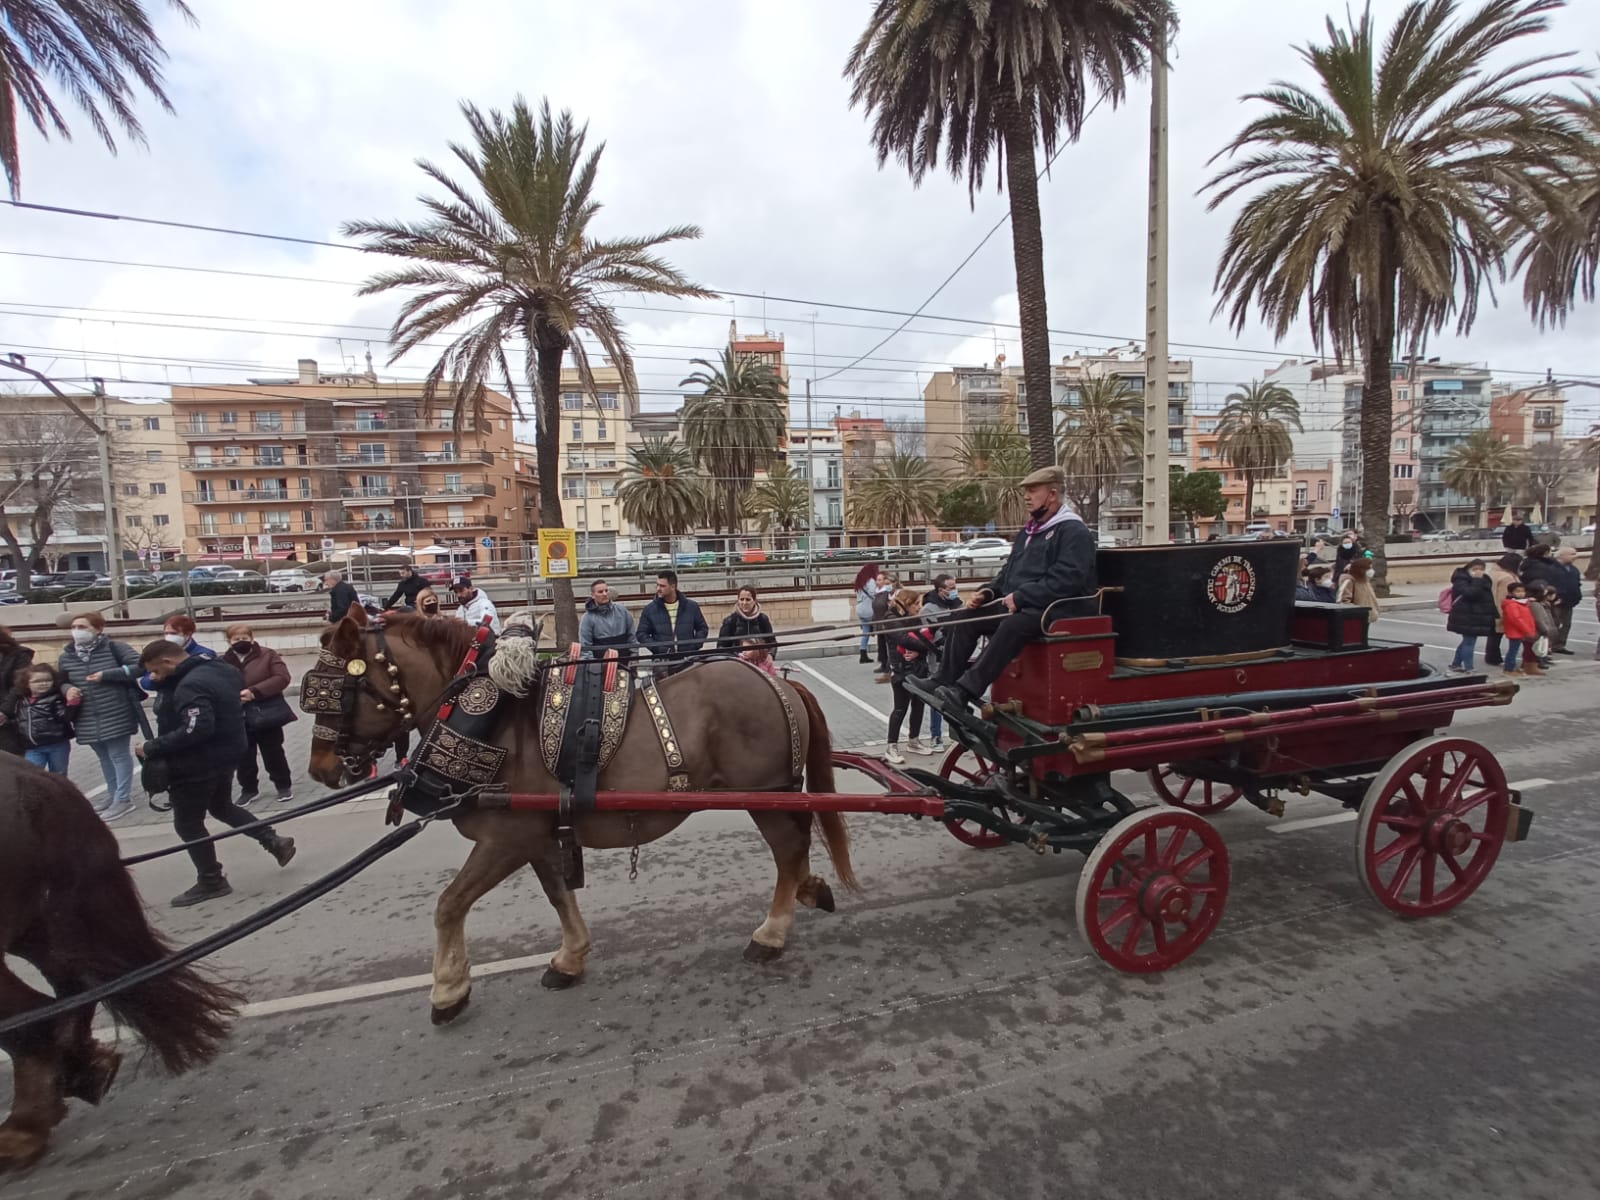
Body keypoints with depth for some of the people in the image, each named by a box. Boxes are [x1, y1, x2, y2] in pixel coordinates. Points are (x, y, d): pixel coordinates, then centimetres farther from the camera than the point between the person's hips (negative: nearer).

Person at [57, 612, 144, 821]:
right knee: (104, 758, 18)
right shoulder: (66, 657, 7)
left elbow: (140, 666, -14)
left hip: (116, 716, -6)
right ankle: (112, 796, 31)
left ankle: (123, 799, 8)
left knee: (119, 755, 0)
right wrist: (67, 689, -5)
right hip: (88, 720, 6)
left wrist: (107, 674, -19)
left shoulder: (114, 648, -8)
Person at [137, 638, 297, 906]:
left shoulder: (190, 686, -26)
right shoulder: (219, 668, 3)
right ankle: (274, 842, 23)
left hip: (199, 763, -10)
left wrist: (152, 748, -25)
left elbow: (196, 729, -35)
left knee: (187, 824, 7)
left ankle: (211, 881, 17)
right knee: (221, 807, 27)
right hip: (226, 753, 10)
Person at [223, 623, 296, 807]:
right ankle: (249, 789, 27)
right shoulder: (224, 662, 2)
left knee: (273, 754, 7)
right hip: (238, 718, 3)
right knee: (243, 757, 10)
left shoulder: (268, 655, -4)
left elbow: (282, 678, -13)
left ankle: (284, 785, 22)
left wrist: (255, 691, -21)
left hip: (267, 714, -2)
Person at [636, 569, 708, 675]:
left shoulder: (691, 606, 5)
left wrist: (695, 646, -4)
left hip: (688, 660, 1)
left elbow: (703, 628, 13)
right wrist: (656, 648, -11)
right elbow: (642, 634, 5)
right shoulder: (649, 609, 3)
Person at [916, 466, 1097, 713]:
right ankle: (944, 682, -10)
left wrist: (1021, 596, -23)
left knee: (1012, 625, -37)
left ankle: (965, 692, -41)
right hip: (1020, 606, 9)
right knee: (965, 617, -6)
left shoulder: (1073, 531, -9)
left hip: (1059, 608, -9)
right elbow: (1009, 571, 25)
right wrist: (988, 591, 5)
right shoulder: (1029, 531, 20)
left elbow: (1067, 579, -21)